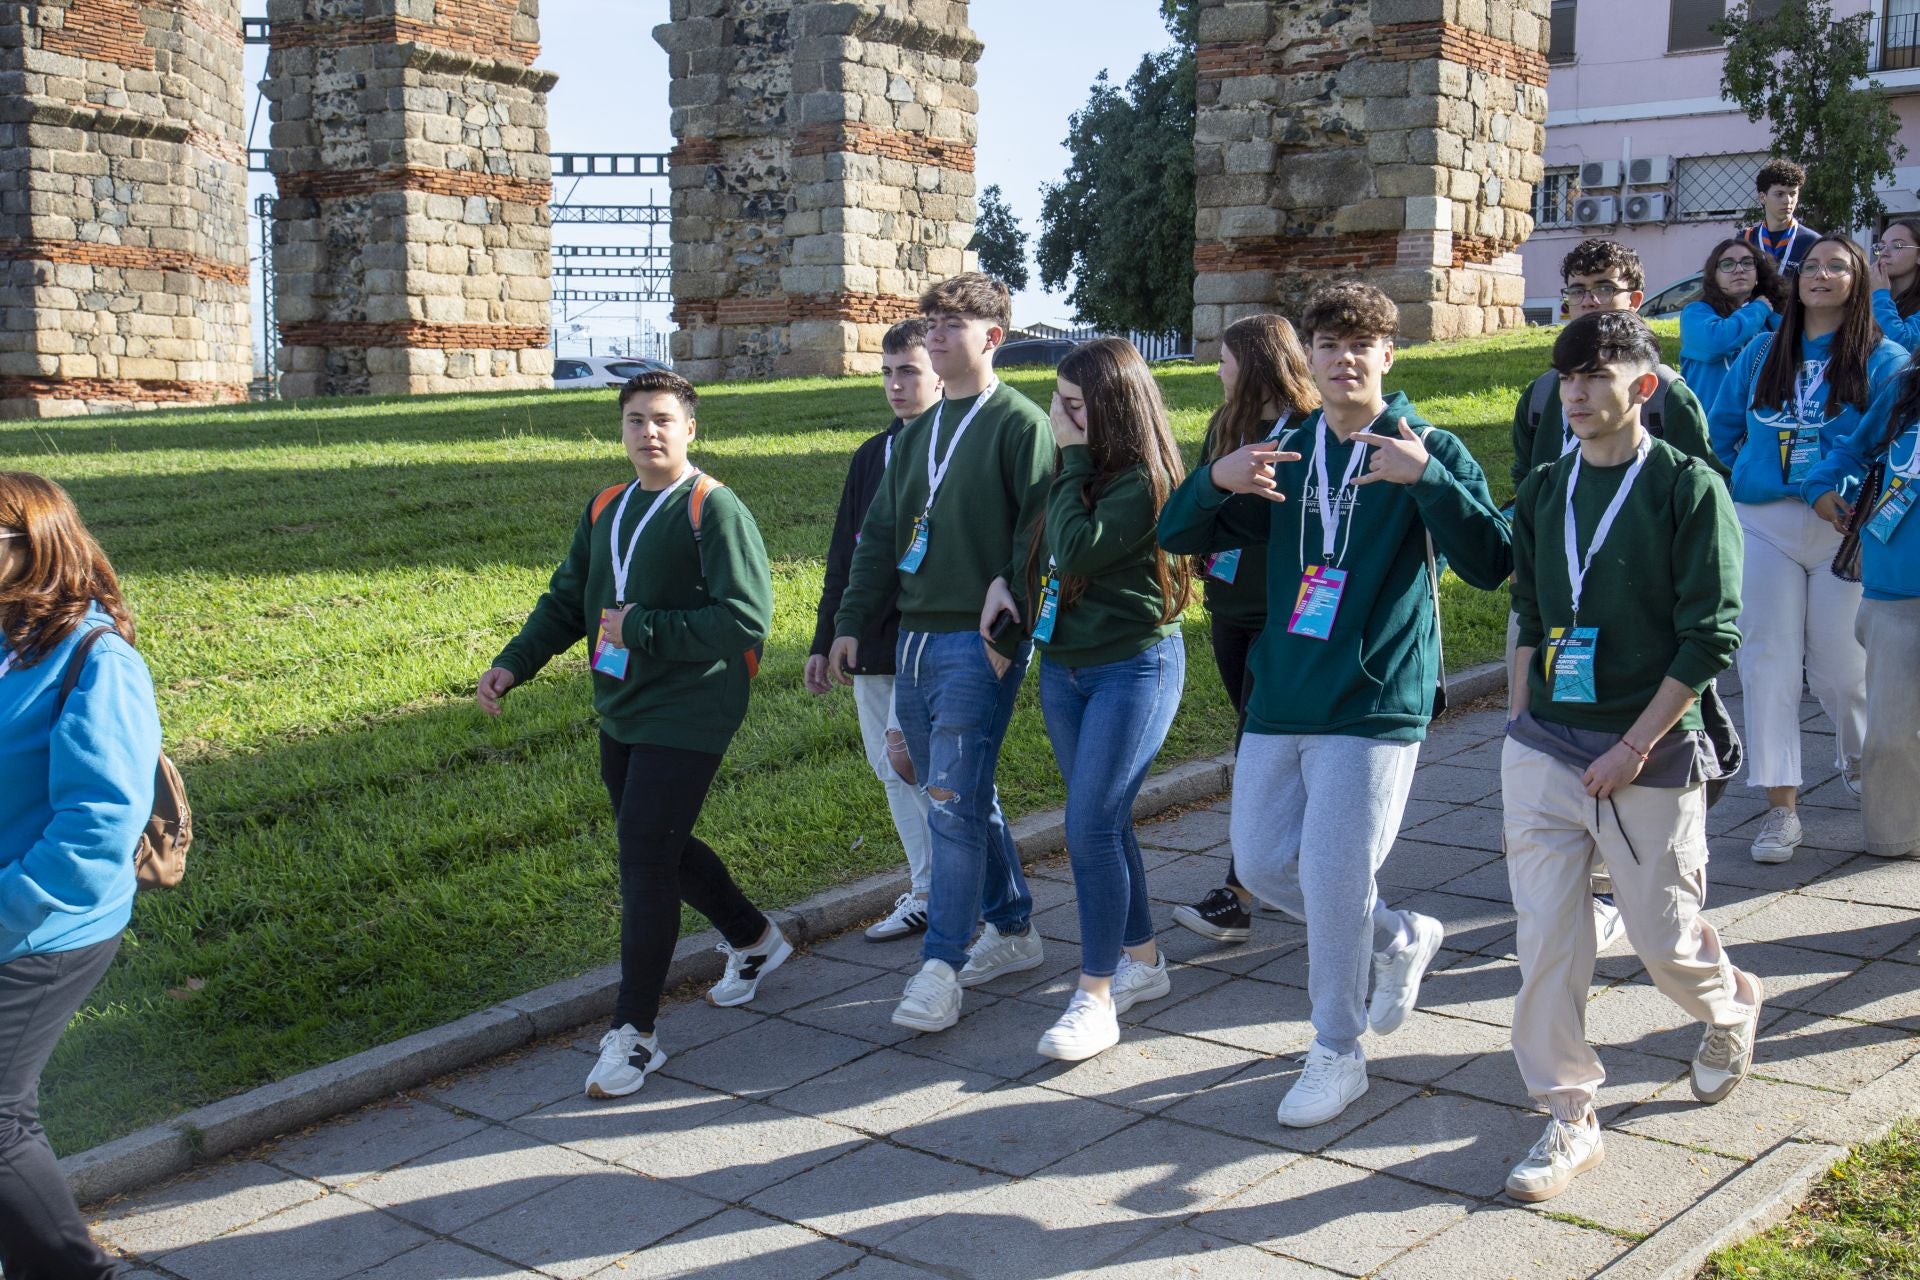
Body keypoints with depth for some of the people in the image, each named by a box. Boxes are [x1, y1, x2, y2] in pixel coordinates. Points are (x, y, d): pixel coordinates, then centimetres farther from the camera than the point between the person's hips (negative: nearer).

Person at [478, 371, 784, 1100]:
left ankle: (634, 1033, 0)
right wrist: (512, 665, 2)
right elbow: (566, 602, 18)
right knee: (659, 848, 19)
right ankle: (753, 939, 43)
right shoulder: (603, 512, 11)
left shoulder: (714, 511, -13)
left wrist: (641, 628, -22)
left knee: (645, 862, -10)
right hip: (620, 715, 8)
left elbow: (745, 621, -21)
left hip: (686, 718, -8)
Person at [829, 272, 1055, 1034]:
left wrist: (1007, 632, -20)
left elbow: (1038, 534, -13)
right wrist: (851, 623, 15)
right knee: (961, 798, 13)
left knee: (955, 802, -10)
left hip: (979, 643, -8)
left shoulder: (1019, 423, -5)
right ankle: (1012, 930, 27)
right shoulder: (917, 433, 18)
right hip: (916, 637, 8)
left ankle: (941, 967, -5)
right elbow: (880, 535, 20)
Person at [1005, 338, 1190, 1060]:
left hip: (1134, 667, -8)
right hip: (1063, 666, 8)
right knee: (1104, 822, 14)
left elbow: (1079, 550, -25)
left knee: (1090, 826, -12)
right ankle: (1142, 960, 28)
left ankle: (1097, 999, -4)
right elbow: (1046, 555, 15)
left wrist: (1073, 459, -17)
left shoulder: (1141, 480, -15)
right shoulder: (1081, 471, 8)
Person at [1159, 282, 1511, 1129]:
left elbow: (1490, 565, -15)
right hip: (1278, 702, 6)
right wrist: (1215, 480, -13)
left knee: (1334, 880, -5)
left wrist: (1429, 479, -28)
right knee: (1262, 861, 11)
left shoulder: (1428, 452, -4)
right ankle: (1401, 939, 35)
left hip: (1374, 709, -6)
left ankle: (1337, 1053, 15)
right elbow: (1179, 537, 8)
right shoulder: (1284, 457, 9)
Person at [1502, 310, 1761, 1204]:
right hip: (1543, 751, 4)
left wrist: (1635, 747, -14)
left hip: (1651, 756, -4)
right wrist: (1521, 729, 10)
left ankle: (1729, 1008, 42)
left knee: (1664, 937, 8)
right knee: (1545, 938, 0)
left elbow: (1710, 637, -11)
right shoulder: (1543, 491, 8)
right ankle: (1569, 1120, 11)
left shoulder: (1689, 488, -7)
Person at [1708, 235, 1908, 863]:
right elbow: (1721, 430, 18)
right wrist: (1729, 489, 7)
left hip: (1843, 529, -2)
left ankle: (1860, 758, 36)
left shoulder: (1883, 359, 2)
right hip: (1762, 524, 2)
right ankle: (1780, 805, 0)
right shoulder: (1760, 352, 12)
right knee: (1767, 660, -5)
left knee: (1840, 663, 4)